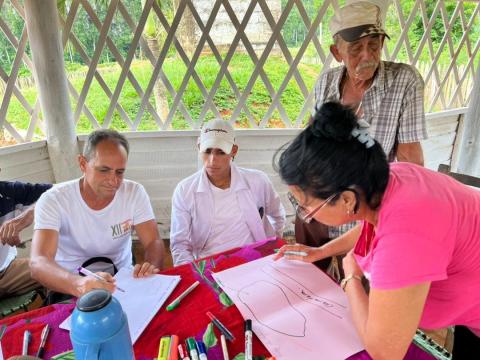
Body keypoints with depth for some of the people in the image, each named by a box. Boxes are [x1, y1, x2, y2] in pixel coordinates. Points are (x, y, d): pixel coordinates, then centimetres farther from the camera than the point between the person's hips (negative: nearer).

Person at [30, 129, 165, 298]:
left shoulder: (135, 193, -8)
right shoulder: (53, 200, -16)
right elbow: (38, 263, -27)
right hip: (70, 288, 0)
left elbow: (154, 242, -9)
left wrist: (150, 267, -32)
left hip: (123, 281, 1)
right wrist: (77, 284, -47)